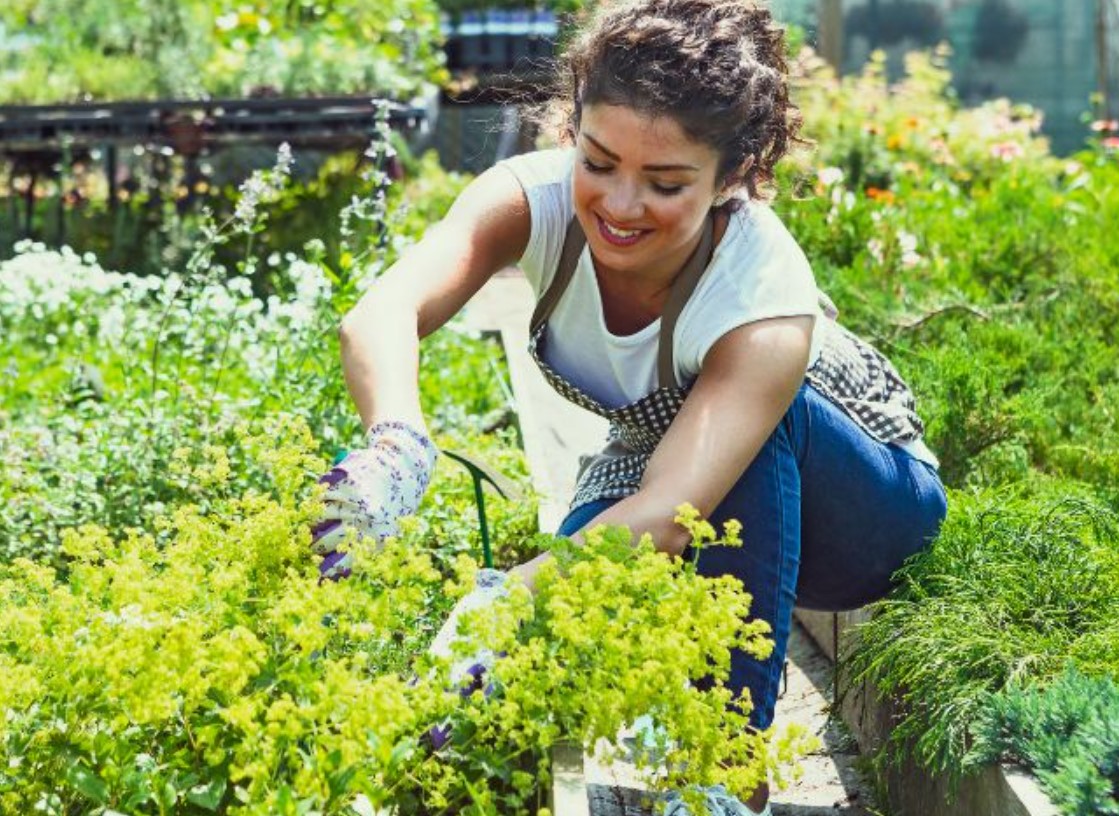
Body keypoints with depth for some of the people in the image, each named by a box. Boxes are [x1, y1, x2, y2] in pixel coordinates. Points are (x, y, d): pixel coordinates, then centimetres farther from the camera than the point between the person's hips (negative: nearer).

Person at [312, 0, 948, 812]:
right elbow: (383, 313, -46)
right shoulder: (537, 195, -28)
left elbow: (664, 519, -49)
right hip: (655, 465, 3)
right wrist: (396, 446, -67)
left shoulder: (763, 289, -37)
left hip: (860, 500, -2)